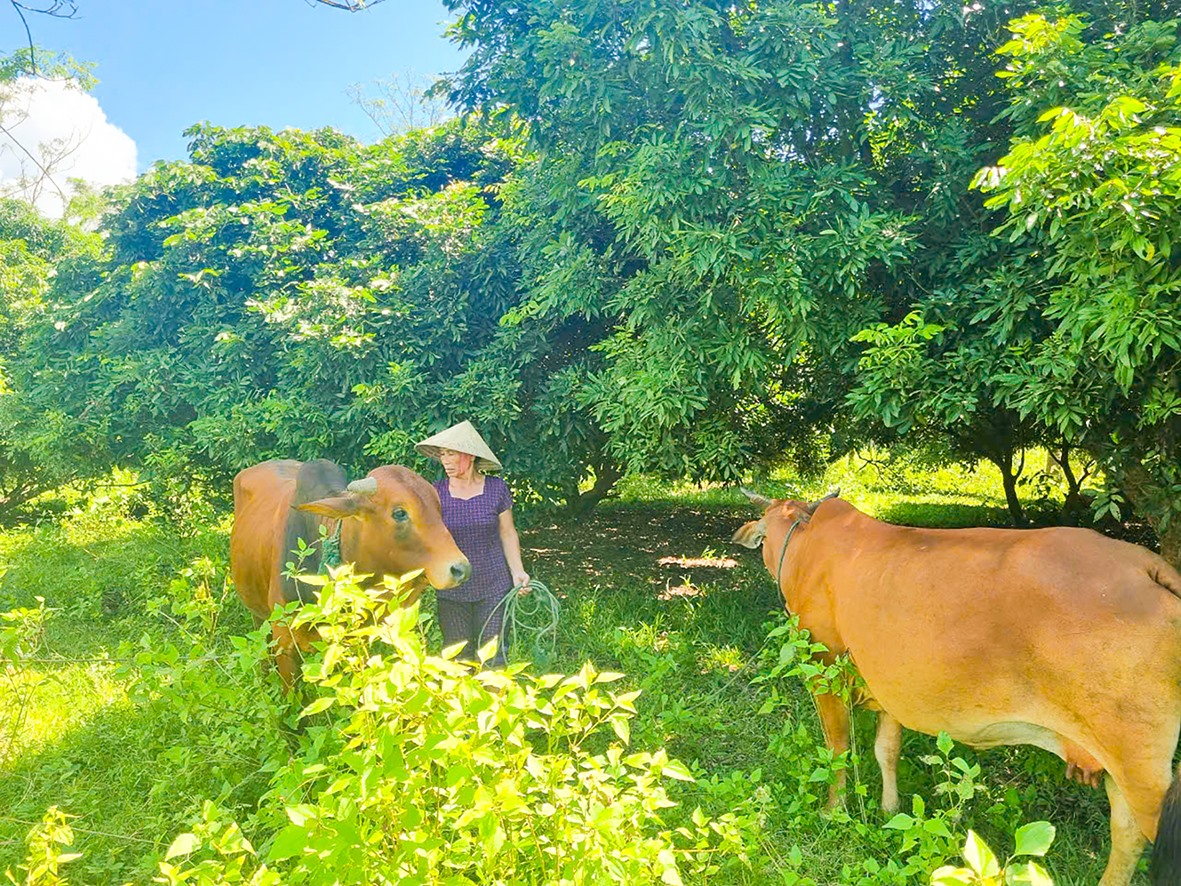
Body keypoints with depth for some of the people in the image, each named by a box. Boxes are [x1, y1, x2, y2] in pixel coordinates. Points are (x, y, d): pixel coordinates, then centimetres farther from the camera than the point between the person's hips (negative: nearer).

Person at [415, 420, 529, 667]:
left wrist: (518, 571, -5)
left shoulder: (496, 489, -3)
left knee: (492, 656, 2)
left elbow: (508, 534, 4)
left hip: (492, 586, -1)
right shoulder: (436, 493, -2)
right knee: (457, 659, 8)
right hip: (451, 589, 1)